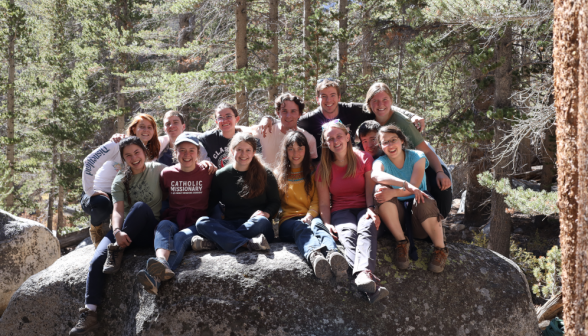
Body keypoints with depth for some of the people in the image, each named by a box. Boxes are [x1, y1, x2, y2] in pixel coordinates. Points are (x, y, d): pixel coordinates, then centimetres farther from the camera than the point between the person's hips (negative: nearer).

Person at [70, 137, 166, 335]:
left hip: (150, 231, -3)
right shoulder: (120, 181, 9)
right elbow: (118, 210, -5)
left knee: (141, 206, -36)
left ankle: (117, 252, -27)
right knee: (97, 261, -25)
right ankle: (90, 313, -26)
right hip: (126, 231, 3)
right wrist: (117, 232, -28)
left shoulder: (158, 170, 3)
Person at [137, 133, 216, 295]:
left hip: (196, 224, -2)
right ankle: (162, 262, -65)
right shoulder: (167, 174, 10)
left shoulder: (207, 172, 5)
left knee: (181, 237, -34)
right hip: (173, 220, 2)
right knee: (163, 225, -33)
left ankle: (156, 277, -62)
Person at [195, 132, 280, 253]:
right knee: (201, 222, -27)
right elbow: (210, 204, 15)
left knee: (261, 221, -37)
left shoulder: (265, 174, 8)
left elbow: (275, 202, 11)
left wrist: (266, 213, -10)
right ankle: (247, 244, -45)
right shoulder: (221, 175, 12)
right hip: (231, 224, 2)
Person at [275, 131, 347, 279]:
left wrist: (310, 215, -9)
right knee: (301, 229, -38)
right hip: (288, 220, -1)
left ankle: (334, 255, -72)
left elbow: (316, 200, 12)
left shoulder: (312, 172, 23)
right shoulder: (279, 173, 20)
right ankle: (314, 255, -74)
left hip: (310, 217, 1)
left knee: (317, 225, -37)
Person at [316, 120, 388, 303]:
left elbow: (370, 192, -2)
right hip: (341, 212, 0)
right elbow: (324, 202, 7)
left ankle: (363, 274, -65)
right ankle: (371, 283, -62)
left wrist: (371, 210, -23)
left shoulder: (364, 159, 7)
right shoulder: (323, 169, 10)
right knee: (348, 234, -36)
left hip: (364, 209, 0)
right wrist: (327, 224, -12)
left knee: (367, 227, -37)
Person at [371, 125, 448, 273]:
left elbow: (414, 188, -19)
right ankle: (402, 242, -18)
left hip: (418, 219, -1)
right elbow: (376, 175, -32)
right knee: (381, 190, -26)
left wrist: (394, 193, -37)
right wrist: (405, 184, -47)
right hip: (398, 216, 1)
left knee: (424, 203, -36)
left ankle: (440, 249, -15)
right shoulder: (381, 161, -3)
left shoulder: (416, 156, -3)